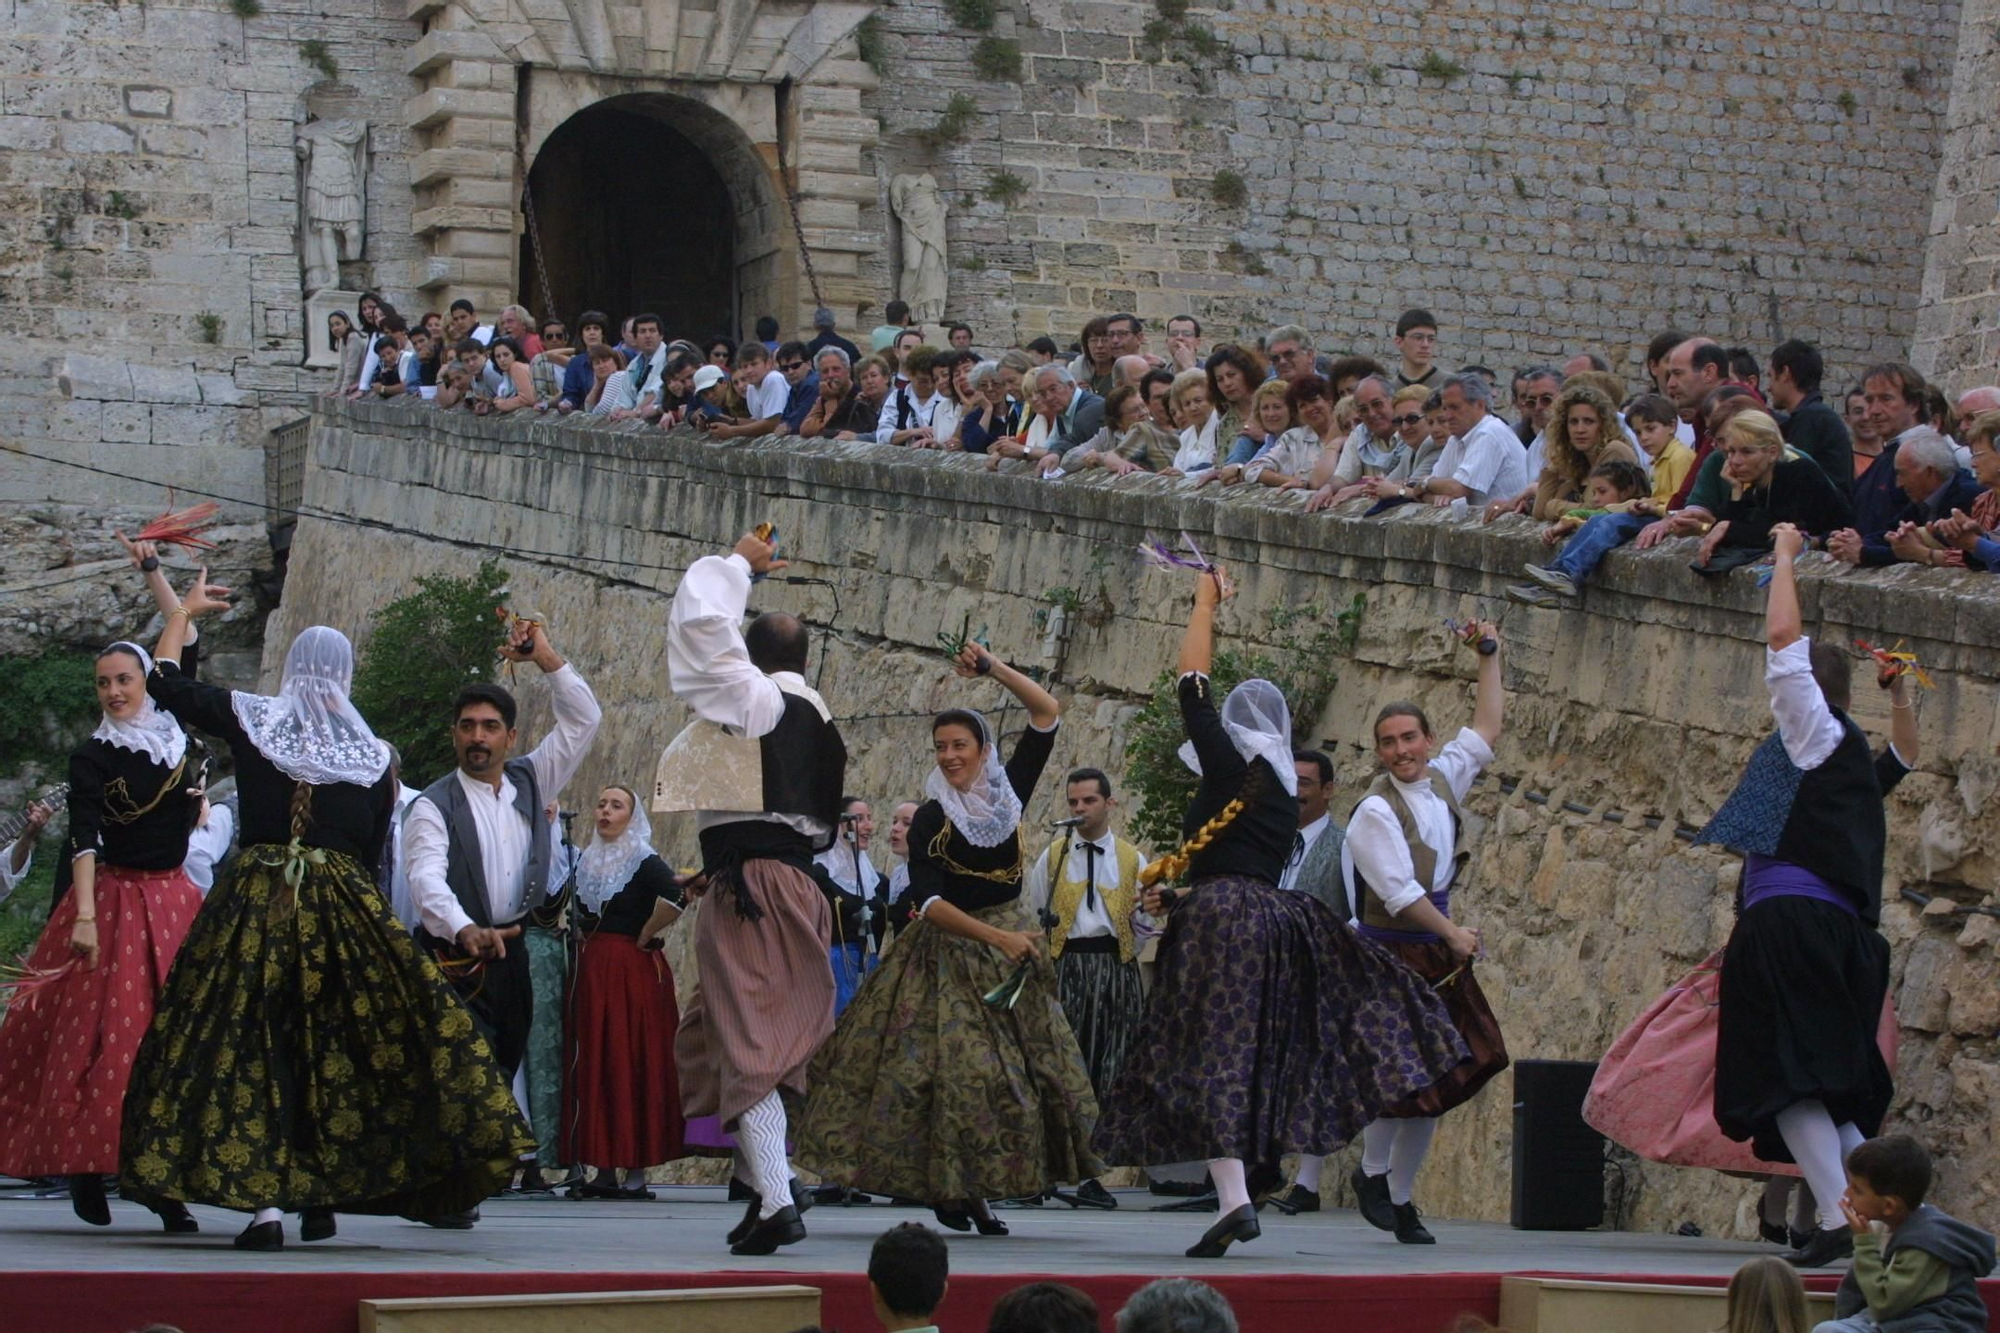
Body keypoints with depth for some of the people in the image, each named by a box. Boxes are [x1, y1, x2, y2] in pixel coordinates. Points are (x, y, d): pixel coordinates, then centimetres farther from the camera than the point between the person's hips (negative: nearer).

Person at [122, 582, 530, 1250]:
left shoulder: (249, 718, 4)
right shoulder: (372, 755, 7)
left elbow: (161, 683, 15)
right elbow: (372, 855, 10)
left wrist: (186, 611, 28)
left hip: (253, 898, -2)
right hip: (344, 911, 2)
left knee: (244, 1044, -2)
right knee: (334, 1046, 12)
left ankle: (261, 1199, -13)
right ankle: (323, 1195, 13)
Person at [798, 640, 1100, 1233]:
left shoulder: (1008, 792, 3)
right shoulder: (931, 819, -6)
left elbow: (1047, 714, 1)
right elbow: (927, 901, -13)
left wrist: (994, 669, -10)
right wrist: (997, 937, -22)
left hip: (1012, 947, 4)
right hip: (950, 954, -4)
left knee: (1031, 1067, 1)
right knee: (960, 1072, -12)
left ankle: (973, 1191, 8)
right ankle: (952, 1190, -1)